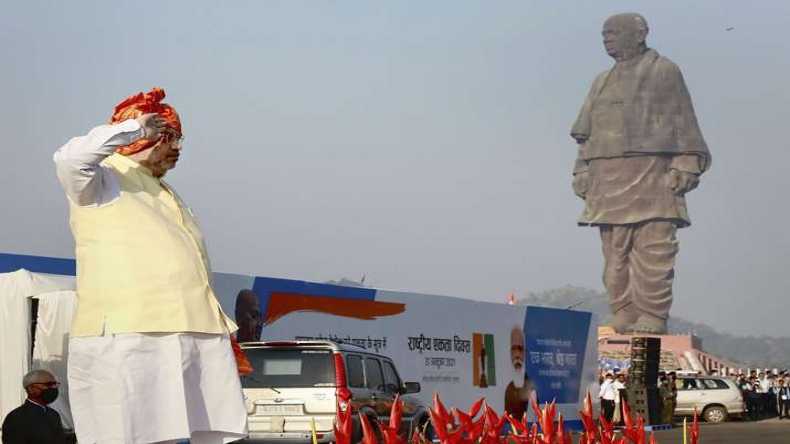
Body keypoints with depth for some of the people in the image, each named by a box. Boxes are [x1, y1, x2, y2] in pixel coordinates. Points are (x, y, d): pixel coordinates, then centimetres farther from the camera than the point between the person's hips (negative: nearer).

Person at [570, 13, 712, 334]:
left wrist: (685, 166, -8)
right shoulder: (601, 82, 23)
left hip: (651, 173, -5)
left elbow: (684, 123, 1)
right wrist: (582, 171, 13)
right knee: (615, 251, 1)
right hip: (607, 177, 6)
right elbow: (586, 134, 23)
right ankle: (623, 316, 3)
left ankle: (652, 316, -11)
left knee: (652, 248, -10)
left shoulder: (664, 71, 7)